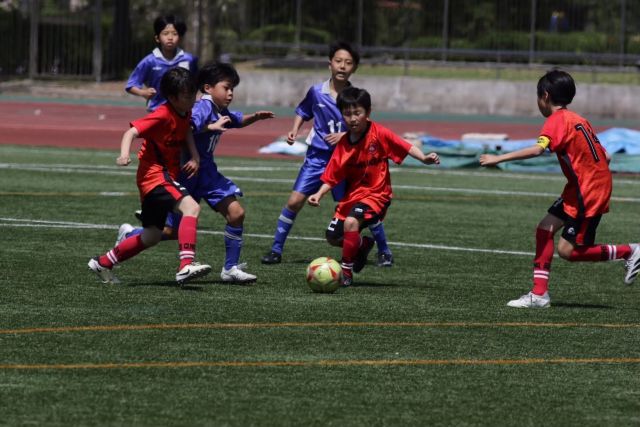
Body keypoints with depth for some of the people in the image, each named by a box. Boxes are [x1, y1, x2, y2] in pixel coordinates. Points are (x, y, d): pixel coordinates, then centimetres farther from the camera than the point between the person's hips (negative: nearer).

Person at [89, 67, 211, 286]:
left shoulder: (185, 113, 4)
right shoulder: (162, 116, -19)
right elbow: (131, 132, -26)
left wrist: (195, 155, 3)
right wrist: (124, 154, -45)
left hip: (167, 176, 9)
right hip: (155, 175, -9)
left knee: (152, 236, 15)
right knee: (191, 207, -29)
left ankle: (102, 263, 27)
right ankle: (186, 266, -40)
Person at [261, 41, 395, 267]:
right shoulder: (316, 92, -2)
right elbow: (303, 112, 18)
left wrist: (345, 136, -18)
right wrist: (295, 130, 2)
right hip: (317, 156, 1)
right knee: (295, 200, -9)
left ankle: (384, 251, 18)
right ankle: (276, 249, 2)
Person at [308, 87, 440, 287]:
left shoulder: (379, 133, -13)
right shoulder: (344, 144, -2)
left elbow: (405, 146, -17)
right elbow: (332, 176, 0)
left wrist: (424, 158, -34)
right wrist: (319, 194, -14)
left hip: (376, 194, -6)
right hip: (352, 194, 6)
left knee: (351, 222, -30)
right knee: (333, 237, 6)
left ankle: (346, 271, -16)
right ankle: (363, 245, 37)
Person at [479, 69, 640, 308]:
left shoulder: (557, 120, -13)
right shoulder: (577, 119, 14)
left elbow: (537, 149, -30)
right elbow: (604, 156, 13)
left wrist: (498, 159, -30)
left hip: (588, 194, -9)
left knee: (567, 250, -5)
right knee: (545, 228, 6)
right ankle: (539, 294, 4)